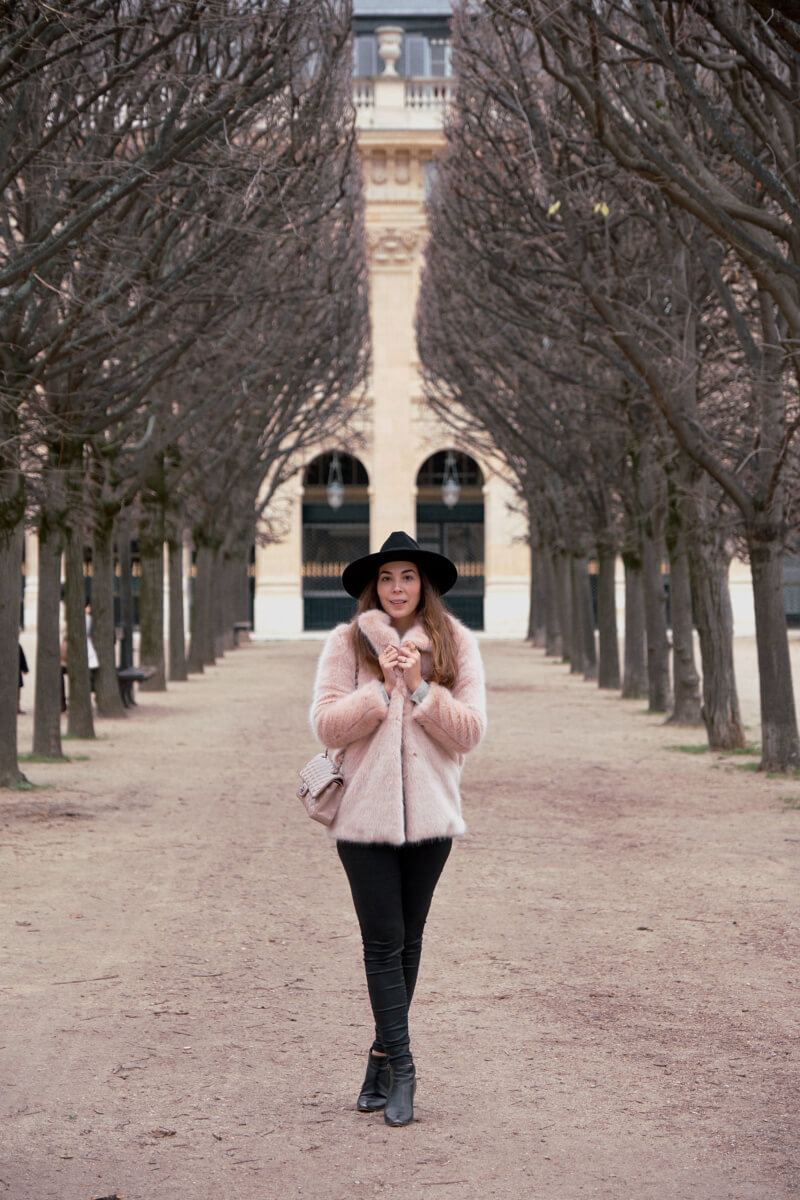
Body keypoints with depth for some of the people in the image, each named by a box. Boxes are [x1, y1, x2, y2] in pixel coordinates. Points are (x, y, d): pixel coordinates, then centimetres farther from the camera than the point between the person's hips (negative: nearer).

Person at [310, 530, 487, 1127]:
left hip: (430, 814, 2)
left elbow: (469, 731, -3)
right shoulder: (347, 644, 1)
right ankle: (400, 1066, -1)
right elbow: (327, 725, -6)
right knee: (384, 942, -4)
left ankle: (384, 1056, 22)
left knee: (408, 941, 10)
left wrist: (420, 686, -15)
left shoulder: (456, 644, 4)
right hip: (366, 815, -2)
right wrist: (382, 685, -16)